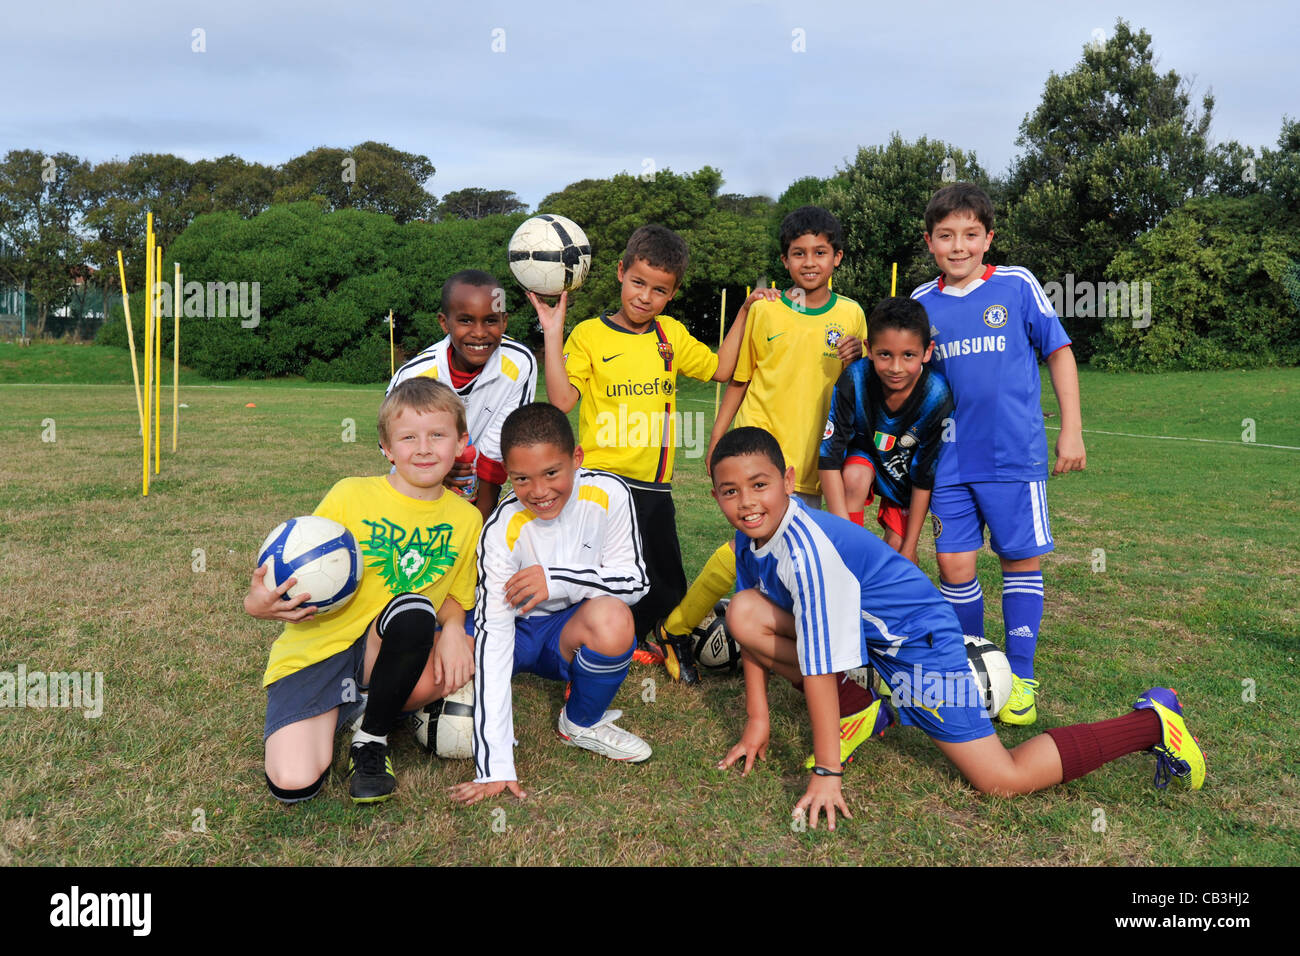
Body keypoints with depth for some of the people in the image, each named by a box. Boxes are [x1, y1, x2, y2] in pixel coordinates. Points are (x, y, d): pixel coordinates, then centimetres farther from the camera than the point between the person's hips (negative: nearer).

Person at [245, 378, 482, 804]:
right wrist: (259, 602, -25)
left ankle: (371, 736, -6)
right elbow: (295, 576, -3)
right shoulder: (351, 496, -9)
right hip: (316, 651, -2)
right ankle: (333, 714, 14)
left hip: (391, 656, 3)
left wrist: (452, 628, -12)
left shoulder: (466, 519, 1)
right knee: (294, 784, -22)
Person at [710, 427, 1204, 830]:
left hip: (914, 637, -8)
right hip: (866, 633, 8)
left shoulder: (807, 548, -32)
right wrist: (757, 720, 5)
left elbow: (819, 664, -29)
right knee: (743, 613, -8)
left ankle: (1151, 723, 8)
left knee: (1004, 781, -9)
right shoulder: (751, 537, -5)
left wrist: (826, 772, -23)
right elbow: (755, 631, 5)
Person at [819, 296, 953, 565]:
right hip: (864, 452, 0)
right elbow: (828, 458, -29)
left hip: (907, 469, 0)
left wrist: (908, 546, -17)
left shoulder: (937, 397, -32)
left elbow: (924, 478, -22)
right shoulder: (854, 381, -33)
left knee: (897, 546, -6)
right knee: (855, 477, -32)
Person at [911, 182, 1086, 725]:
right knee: (954, 564, 3)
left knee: (1021, 560, 4)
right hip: (951, 460, 3)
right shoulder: (921, 304, 6)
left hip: (1016, 455, -2)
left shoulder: (1017, 285, -2)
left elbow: (1059, 353, 3)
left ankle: (1020, 677, 19)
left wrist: (1071, 431, 0)